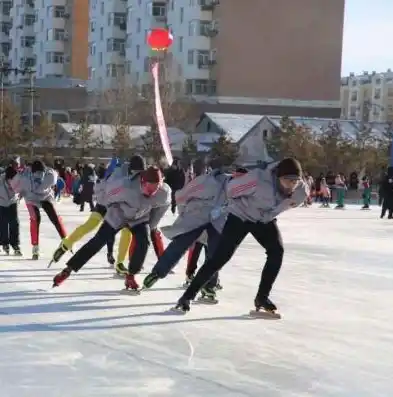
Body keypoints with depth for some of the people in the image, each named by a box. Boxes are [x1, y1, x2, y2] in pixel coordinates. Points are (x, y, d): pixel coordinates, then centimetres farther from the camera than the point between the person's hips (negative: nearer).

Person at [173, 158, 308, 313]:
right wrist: (240, 204, -1)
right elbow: (232, 187, -21)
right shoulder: (259, 179, -39)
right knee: (221, 256, -12)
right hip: (241, 216, -5)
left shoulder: (301, 191, -24)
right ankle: (188, 296, -5)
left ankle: (262, 297, 2)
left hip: (265, 220, 5)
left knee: (277, 251, -13)